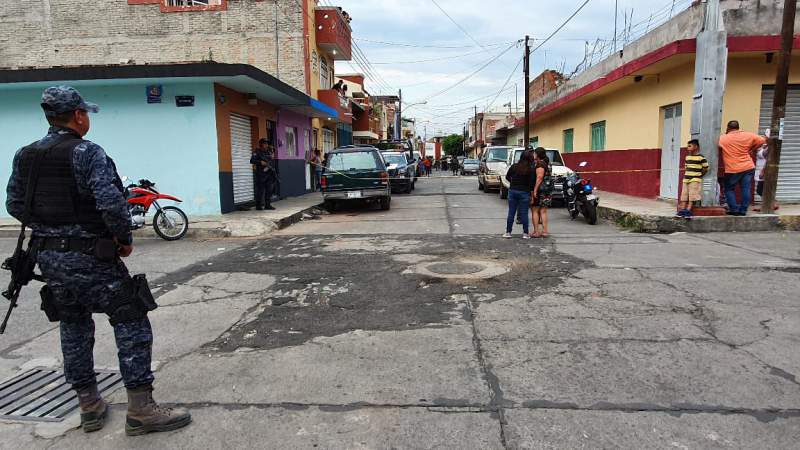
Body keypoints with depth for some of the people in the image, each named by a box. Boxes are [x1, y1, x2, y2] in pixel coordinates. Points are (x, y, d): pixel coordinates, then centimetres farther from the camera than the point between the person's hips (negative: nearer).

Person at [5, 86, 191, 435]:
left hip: (48, 256, 8)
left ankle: (89, 406, 27)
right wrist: (125, 239, -10)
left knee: (73, 328, 17)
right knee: (131, 323, -1)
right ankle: (141, 410, 1)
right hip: (89, 258, -8)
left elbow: (14, 204, 14)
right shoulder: (87, 152, -15)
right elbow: (112, 204, -24)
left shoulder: (24, 156, 8)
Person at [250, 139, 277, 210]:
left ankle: (268, 205, 13)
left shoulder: (269, 151, 14)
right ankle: (259, 205, 4)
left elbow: (272, 162, 23)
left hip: (270, 174, 6)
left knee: (269, 190, 6)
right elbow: (252, 161, -14)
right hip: (261, 174, -6)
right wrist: (260, 162, -24)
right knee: (260, 190, -3)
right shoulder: (257, 152, -4)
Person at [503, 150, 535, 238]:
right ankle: (525, 233, 7)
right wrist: (532, 193, -3)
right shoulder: (531, 170, -8)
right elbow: (532, 183, -10)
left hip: (512, 191, 3)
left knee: (511, 213, 8)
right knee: (524, 214, 3)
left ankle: (508, 232, 11)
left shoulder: (514, 167, 2)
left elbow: (507, 177, 11)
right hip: (524, 192, -3)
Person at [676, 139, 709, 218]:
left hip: (695, 180, -7)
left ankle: (688, 210, -11)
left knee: (692, 195, -8)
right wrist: (686, 174, 11)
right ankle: (682, 209, 5)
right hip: (686, 179, 7)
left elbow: (705, 168, -5)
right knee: (684, 195, 4)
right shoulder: (687, 157, 12)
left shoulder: (701, 157, -8)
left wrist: (699, 175, -3)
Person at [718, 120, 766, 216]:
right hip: (748, 168, 3)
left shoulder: (723, 138, -8)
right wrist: (752, 149, 19)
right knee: (746, 189, 6)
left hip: (732, 170, -3)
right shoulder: (748, 135, 3)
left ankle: (734, 209, 3)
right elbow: (762, 140, 10)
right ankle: (743, 210, 5)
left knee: (729, 189, 10)